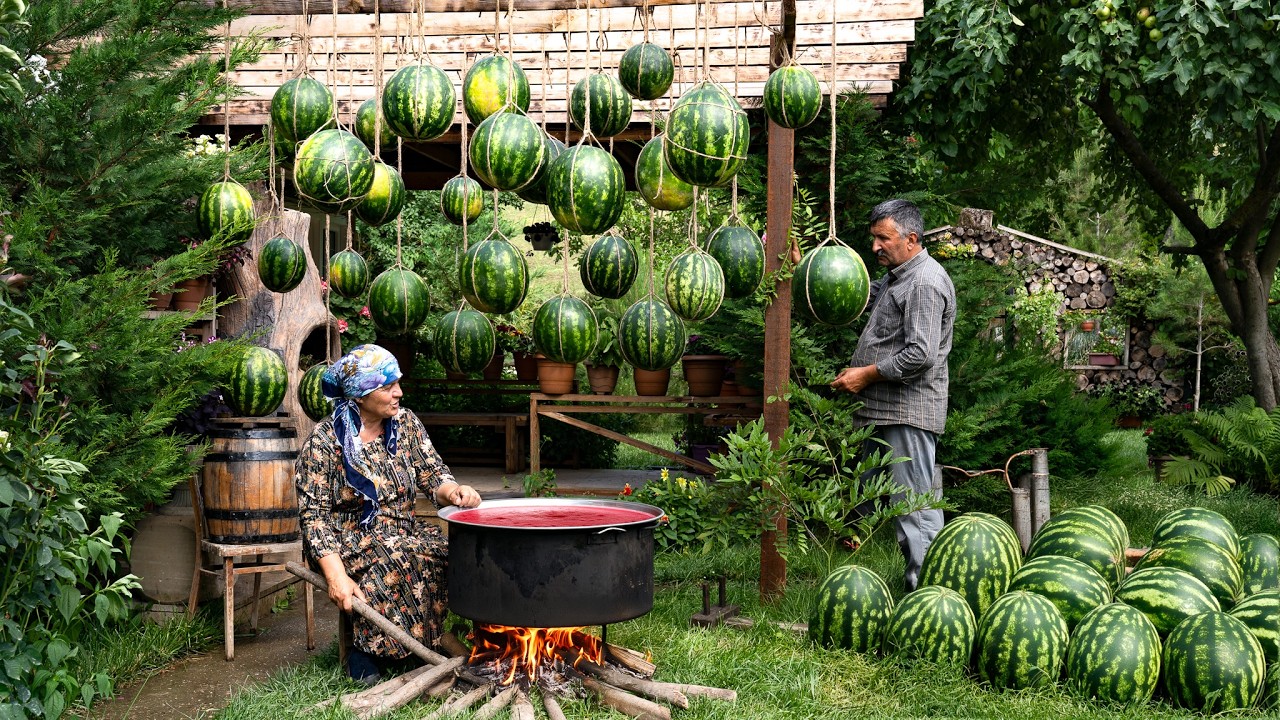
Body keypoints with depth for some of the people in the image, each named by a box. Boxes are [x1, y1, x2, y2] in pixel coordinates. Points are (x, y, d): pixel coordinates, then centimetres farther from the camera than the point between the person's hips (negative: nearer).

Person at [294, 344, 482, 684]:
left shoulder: (405, 423, 5)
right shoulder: (324, 441, -10)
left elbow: (432, 474, 4)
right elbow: (314, 515, -13)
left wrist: (453, 491, -21)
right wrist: (336, 576, -25)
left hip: (403, 530, 5)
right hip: (349, 542, -5)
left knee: (446, 552, -25)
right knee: (405, 558, -34)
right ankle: (366, 651, -16)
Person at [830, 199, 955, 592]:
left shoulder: (925, 283, -14)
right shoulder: (897, 277, 19)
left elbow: (920, 355, -22)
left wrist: (867, 374, -13)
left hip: (909, 411, -10)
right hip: (887, 409, 10)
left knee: (916, 503, -8)